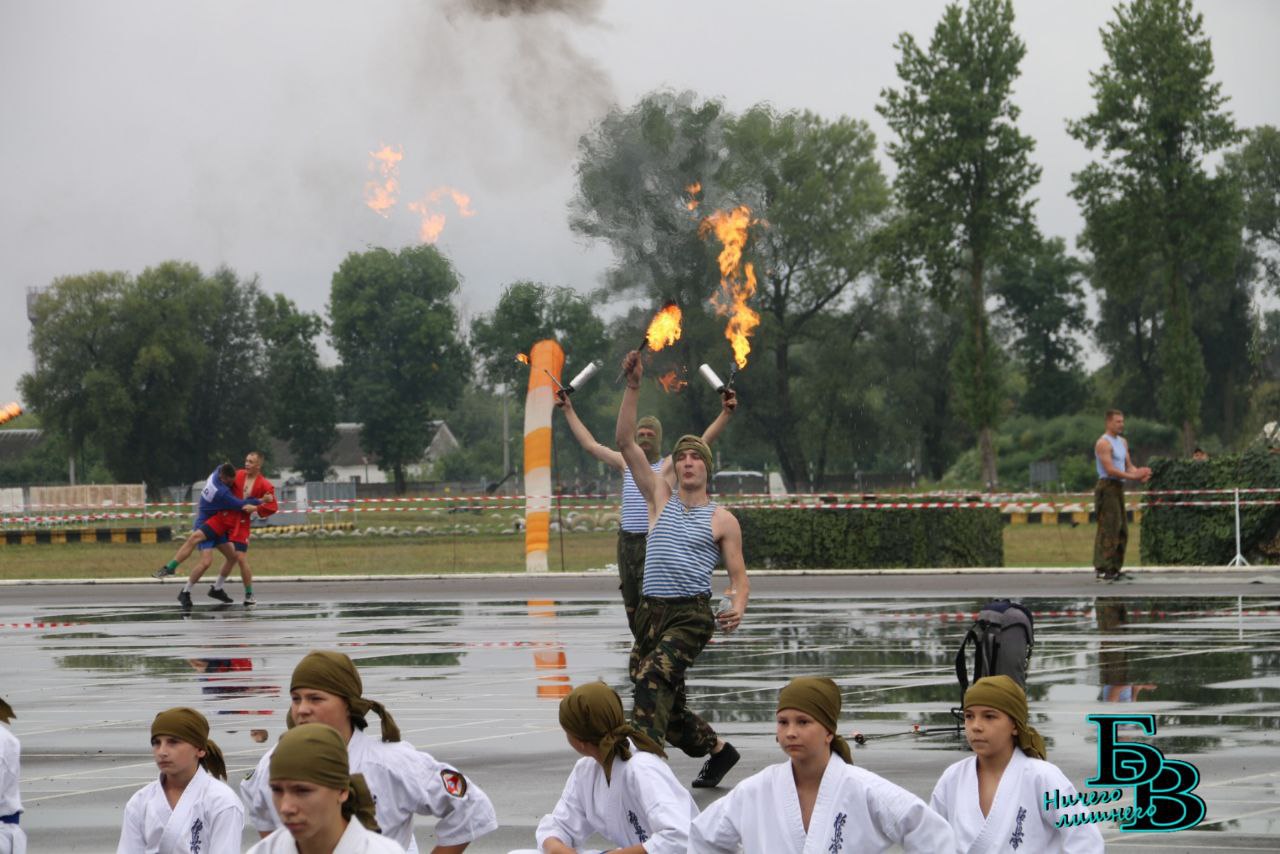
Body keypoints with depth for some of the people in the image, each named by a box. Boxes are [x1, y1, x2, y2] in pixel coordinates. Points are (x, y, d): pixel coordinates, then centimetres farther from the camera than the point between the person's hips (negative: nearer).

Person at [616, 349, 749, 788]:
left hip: (692, 614, -5)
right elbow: (626, 442, 6)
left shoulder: (722, 520, 5)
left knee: (652, 679, -27)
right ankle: (718, 749, 35)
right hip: (651, 611, 5)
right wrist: (633, 386, -3)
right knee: (667, 704, 12)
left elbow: (738, 575, 7)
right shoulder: (660, 498, 13)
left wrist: (738, 607, -16)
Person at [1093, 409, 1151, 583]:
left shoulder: (1122, 442, 17)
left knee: (1121, 531, 11)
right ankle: (1102, 570, -13)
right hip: (1107, 488, -10)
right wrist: (1133, 476, -21)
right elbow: (1110, 470, -19)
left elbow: (1129, 466, 16)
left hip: (1118, 488, 10)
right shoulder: (1104, 443, -12)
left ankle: (1114, 569, 16)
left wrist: (1140, 474, -5)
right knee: (1108, 529, -12)